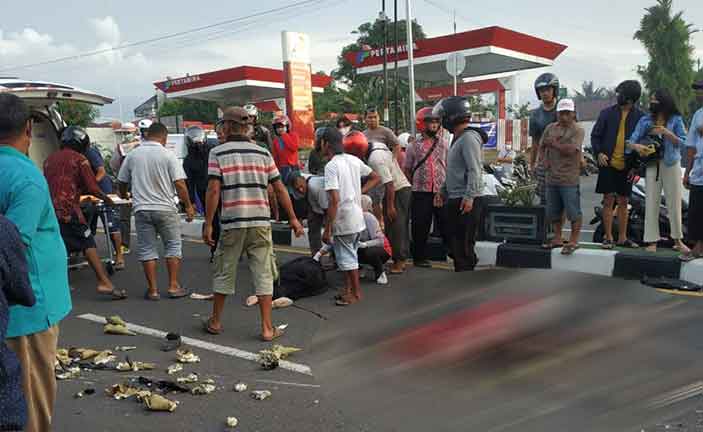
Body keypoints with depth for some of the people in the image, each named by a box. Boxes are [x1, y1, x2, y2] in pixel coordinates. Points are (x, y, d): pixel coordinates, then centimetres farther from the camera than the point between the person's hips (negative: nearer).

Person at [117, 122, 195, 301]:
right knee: (173, 246, 10)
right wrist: (188, 206, -1)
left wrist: (124, 196, 34)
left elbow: (122, 182, 14)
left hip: (142, 209, 2)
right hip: (166, 209, -2)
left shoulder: (132, 155, 5)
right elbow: (180, 184, -11)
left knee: (147, 249, 8)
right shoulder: (168, 155, -5)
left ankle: (152, 289, 9)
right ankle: (173, 286, 9)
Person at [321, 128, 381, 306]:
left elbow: (334, 200, -24)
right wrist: (360, 192, 10)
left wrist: (327, 229, -20)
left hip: (343, 220, -8)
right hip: (357, 217, 8)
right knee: (349, 255, 19)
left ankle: (356, 293, 16)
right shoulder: (354, 160, 7)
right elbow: (376, 178, 16)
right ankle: (348, 290, 28)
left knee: (347, 257, 5)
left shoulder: (331, 166, -17)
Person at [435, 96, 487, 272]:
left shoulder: (469, 138, -14)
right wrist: (443, 191, 24)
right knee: (454, 243, 17)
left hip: (465, 201, -11)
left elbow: (475, 170, -22)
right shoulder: (457, 138, 19)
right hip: (454, 198, 11)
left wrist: (469, 196, -27)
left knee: (464, 245, -6)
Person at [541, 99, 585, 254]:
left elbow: (570, 150, -18)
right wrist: (545, 159, 0)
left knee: (573, 212, -2)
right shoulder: (550, 128, 12)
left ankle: (573, 241, 6)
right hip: (551, 177, 6)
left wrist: (553, 143, -8)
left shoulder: (578, 130, -6)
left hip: (569, 178, -6)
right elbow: (542, 146, 17)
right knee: (553, 211, 14)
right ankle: (557, 239, 27)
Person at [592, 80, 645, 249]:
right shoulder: (607, 113, 1)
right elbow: (595, 135, 5)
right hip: (608, 164, -1)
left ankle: (622, 238, 19)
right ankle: (608, 237, 7)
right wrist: (599, 153, -11)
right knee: (609, 200, -1)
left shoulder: (640, 116, 2)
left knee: (623, 202, 9)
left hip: (627, 167, 1)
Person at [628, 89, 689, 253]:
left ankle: (678, 240, 21)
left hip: (671, 164, -1)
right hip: (652, 164, 1)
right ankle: (652, 241, 4)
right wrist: (636, 146, -25)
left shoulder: (676, 120, 0)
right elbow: (630, 141, -3)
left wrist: (666, 132, -18)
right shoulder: (645, 121, 3)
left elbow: (683, 143, -5)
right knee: (651, 203, -2)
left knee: (674, 203, 6)